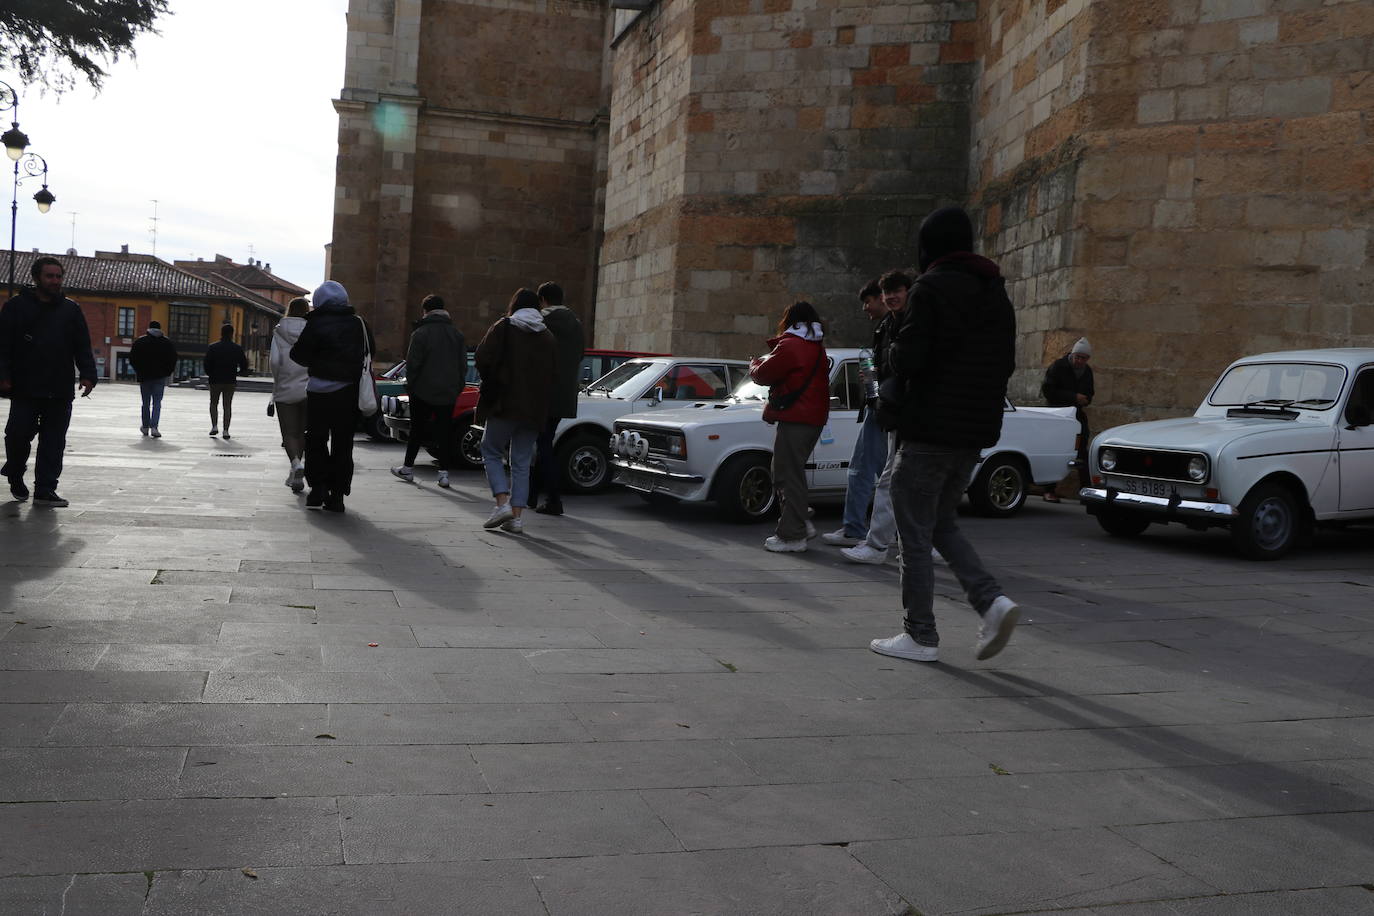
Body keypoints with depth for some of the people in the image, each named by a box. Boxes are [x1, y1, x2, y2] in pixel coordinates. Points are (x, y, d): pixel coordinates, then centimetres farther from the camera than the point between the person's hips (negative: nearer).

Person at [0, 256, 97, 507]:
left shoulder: (71, 310, 12)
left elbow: (83, 347, 11)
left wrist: (87, 374, -3)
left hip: (60, 392, 2)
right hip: (25, 390, -2)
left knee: (54, 441, 2)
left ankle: (45, 489, 7)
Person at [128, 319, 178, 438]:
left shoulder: (139, 342, 1)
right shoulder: (167, 343, 2)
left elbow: (132, 358, 1)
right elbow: (173, 359, 1)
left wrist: (138, 371, 11)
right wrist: (168, 373, 8)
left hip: (144, 376, 1)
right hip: (160, 377, -1)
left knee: (146, 403, 12)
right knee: (157, 403, 0)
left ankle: (145, 427, 21)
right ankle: (154, 427, -14)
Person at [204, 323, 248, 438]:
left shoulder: (212, 347, -4)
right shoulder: (238, 349, 0)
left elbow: (207, 365, -8)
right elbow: (244, 367, 1)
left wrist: (211, 375, 9)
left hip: (215, 381, -1)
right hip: (231, 381, 1)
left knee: (213, 403, 16)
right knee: (227, 406, 6)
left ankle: (214, 426, 1)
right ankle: (226, 431, 1)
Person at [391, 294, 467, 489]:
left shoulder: (421, 333, -10)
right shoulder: (457, 334, 5)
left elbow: (412, 363, -11)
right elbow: (463, 365, 8)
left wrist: (410, 385, 1)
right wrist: (457, 388, 13)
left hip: (423, 392, -3)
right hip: (448, 392, 3)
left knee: (417, 430, 9)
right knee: (445, 431, 4)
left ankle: (408, 468, 19)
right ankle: (444, 472, 0)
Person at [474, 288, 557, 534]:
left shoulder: (503, 328, -3)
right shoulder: (548, 337, 10)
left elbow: (483, 359, -11)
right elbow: (552, 374, 9)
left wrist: (493, 382, 5)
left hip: (503, 404, -4)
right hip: (535, 410, 4)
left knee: (491, 452, 9)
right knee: (521, 462, 8)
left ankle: (502, 503, -7)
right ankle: (517, 516, 3)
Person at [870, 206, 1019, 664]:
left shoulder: (930, 288, -11)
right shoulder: (997, 294, 13)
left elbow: (909, 357, -19)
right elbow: (1006, 363, 15)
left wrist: (892, 351, 2)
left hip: (929, 431, -8)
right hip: (976, 431, 8)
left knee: (916, 535, 2)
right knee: (941, 524, 20)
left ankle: (920, 636, 8)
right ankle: (993, 602, 4)